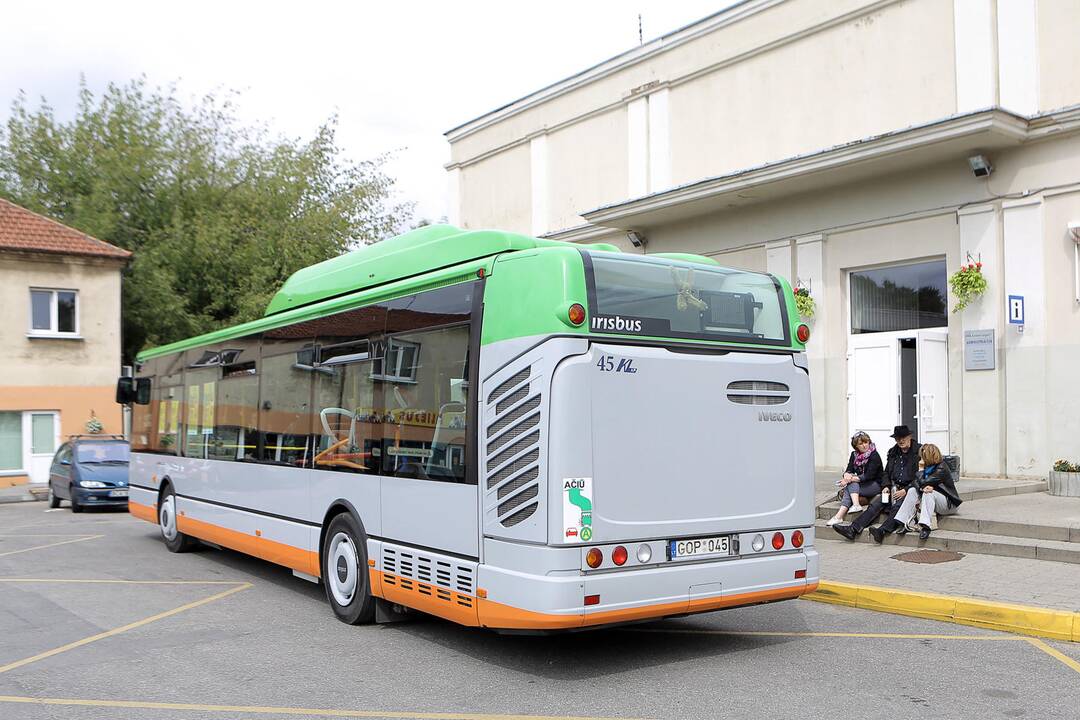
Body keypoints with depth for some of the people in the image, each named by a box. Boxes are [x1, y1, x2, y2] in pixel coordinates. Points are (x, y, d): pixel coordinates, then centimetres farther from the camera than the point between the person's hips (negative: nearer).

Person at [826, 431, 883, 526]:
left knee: (851, 484, -25)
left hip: (876, 485, -6)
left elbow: (868, 476, -23)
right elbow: (849, 470, 0)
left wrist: (850, 479, -28)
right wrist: (847, 475, -27)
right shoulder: (854, 455, 7)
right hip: (863, 483, 6)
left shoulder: (874, 456, -14)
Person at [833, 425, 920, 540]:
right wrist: (886, 486, 3)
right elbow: (887, 472, 24)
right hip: (894, 488, 5)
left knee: (897, 506, -33)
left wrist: (905, 490, -17)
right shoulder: (893, 452, 16)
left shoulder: (918, 452, -4)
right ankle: (853, 529, -29)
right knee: (876, 504, -16)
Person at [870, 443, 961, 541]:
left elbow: (922, 483, -24)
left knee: (928, 493, -32)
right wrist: (924, 488, -24)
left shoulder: (941, 468, -16)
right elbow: (916, 484, -3)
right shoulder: (928, 467, 8)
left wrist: (921, 469, -10)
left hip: (950, 504, -8)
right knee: (912, 491, -10)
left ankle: (925, 527, -42)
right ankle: (900, 524, -23)